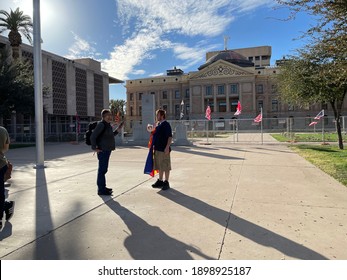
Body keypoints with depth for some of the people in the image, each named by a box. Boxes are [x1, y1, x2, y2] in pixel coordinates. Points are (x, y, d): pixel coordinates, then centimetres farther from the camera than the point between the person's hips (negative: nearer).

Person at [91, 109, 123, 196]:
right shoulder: (101, 124, -14)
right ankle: (101, 190, 1)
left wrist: (117, 131, 13)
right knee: (102, 170, -5)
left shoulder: (108, 125, 15)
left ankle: (103, 187, 27)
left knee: (103, 169, 16)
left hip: (107, 150, 10)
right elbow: (92, 137, -19)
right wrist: (94, 148, -16)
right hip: (102, 151, -10)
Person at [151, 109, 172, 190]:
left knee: (165, 166, 1)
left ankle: (166, 182, 10)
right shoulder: (158, 124, 14)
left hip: (164, 149, -9)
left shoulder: (166, 124, -12)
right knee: (159, 166, 16)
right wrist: (154, 145, 15)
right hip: (157, 149, 9)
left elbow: (170, 137, -16)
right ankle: (160, 181, 27)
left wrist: (167, 147, -22)